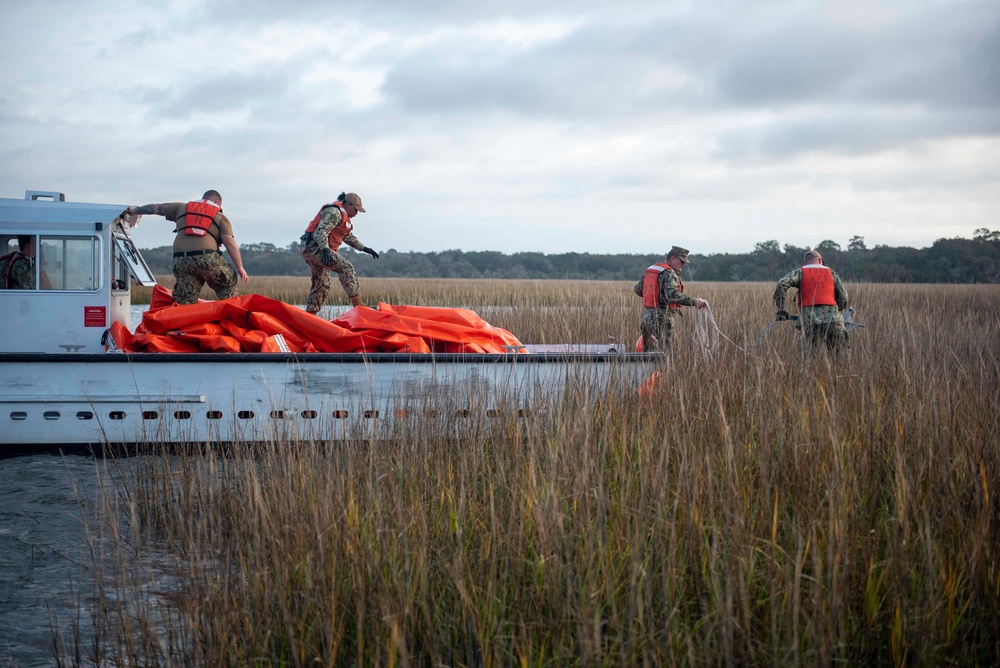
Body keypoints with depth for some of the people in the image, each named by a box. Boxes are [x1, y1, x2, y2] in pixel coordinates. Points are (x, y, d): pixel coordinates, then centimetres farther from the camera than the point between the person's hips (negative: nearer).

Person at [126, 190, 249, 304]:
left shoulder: (181, 208, 26)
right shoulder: (221, 217, 15)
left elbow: (156, 208, 36)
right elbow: (230, 243, 4)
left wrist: (136, 210, 53)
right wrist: (240, 267, 4)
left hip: (181, 260, 3)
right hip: (207, 258, -3)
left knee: (183, 303, 5)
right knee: (229, 282, 15)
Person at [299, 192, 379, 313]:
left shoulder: (342, 216, 22)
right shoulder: (334, 212, -12)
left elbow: (348, 237, 34)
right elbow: (321, 231, -25)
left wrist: (364, 248, 27)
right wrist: (325, 249, -40)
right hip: (314, 247, -11)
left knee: (322, 285, 13)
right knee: (345, 267, -18)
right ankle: (358, 306, -23)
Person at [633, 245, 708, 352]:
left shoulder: (650, 270, 13)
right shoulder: (669, 274, -14)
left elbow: (638, 289, 23)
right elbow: (673, 295, -30)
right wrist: (694, 302, -34)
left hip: (646, 318, 9)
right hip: (662, 319, -9)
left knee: (647, 354, 13)